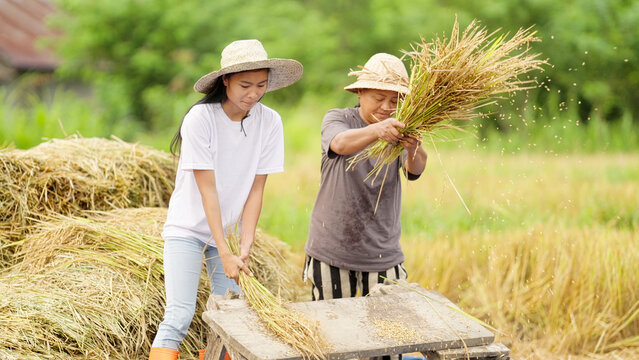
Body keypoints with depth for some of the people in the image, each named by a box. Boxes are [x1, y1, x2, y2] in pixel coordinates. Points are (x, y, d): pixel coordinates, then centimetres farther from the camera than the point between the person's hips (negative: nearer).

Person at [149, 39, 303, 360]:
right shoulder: (201, 118, -18)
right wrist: (224, 254, -21)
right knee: (179, 316, -14)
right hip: (188, 227, -4)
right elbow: (207, 190, -19)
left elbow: (255, 189, -6)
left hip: (227, 229, 4)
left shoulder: (269, 122, -8)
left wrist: (244, 248, -14)